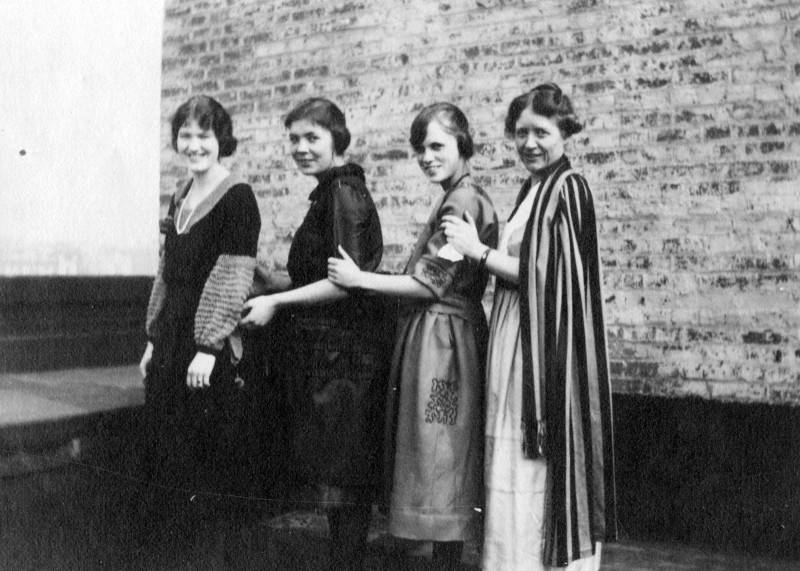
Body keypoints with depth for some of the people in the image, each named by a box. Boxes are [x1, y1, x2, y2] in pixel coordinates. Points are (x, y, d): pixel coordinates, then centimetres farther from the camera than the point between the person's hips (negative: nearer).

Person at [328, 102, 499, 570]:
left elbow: (431, 284, -17)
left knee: (439, 459, -2)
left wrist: (360, 279, -9)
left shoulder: (461, 202, -15)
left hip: (441, 337, -10)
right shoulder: (464, 198, 16)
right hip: (443, 334, 10)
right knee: (445, 463, 14)